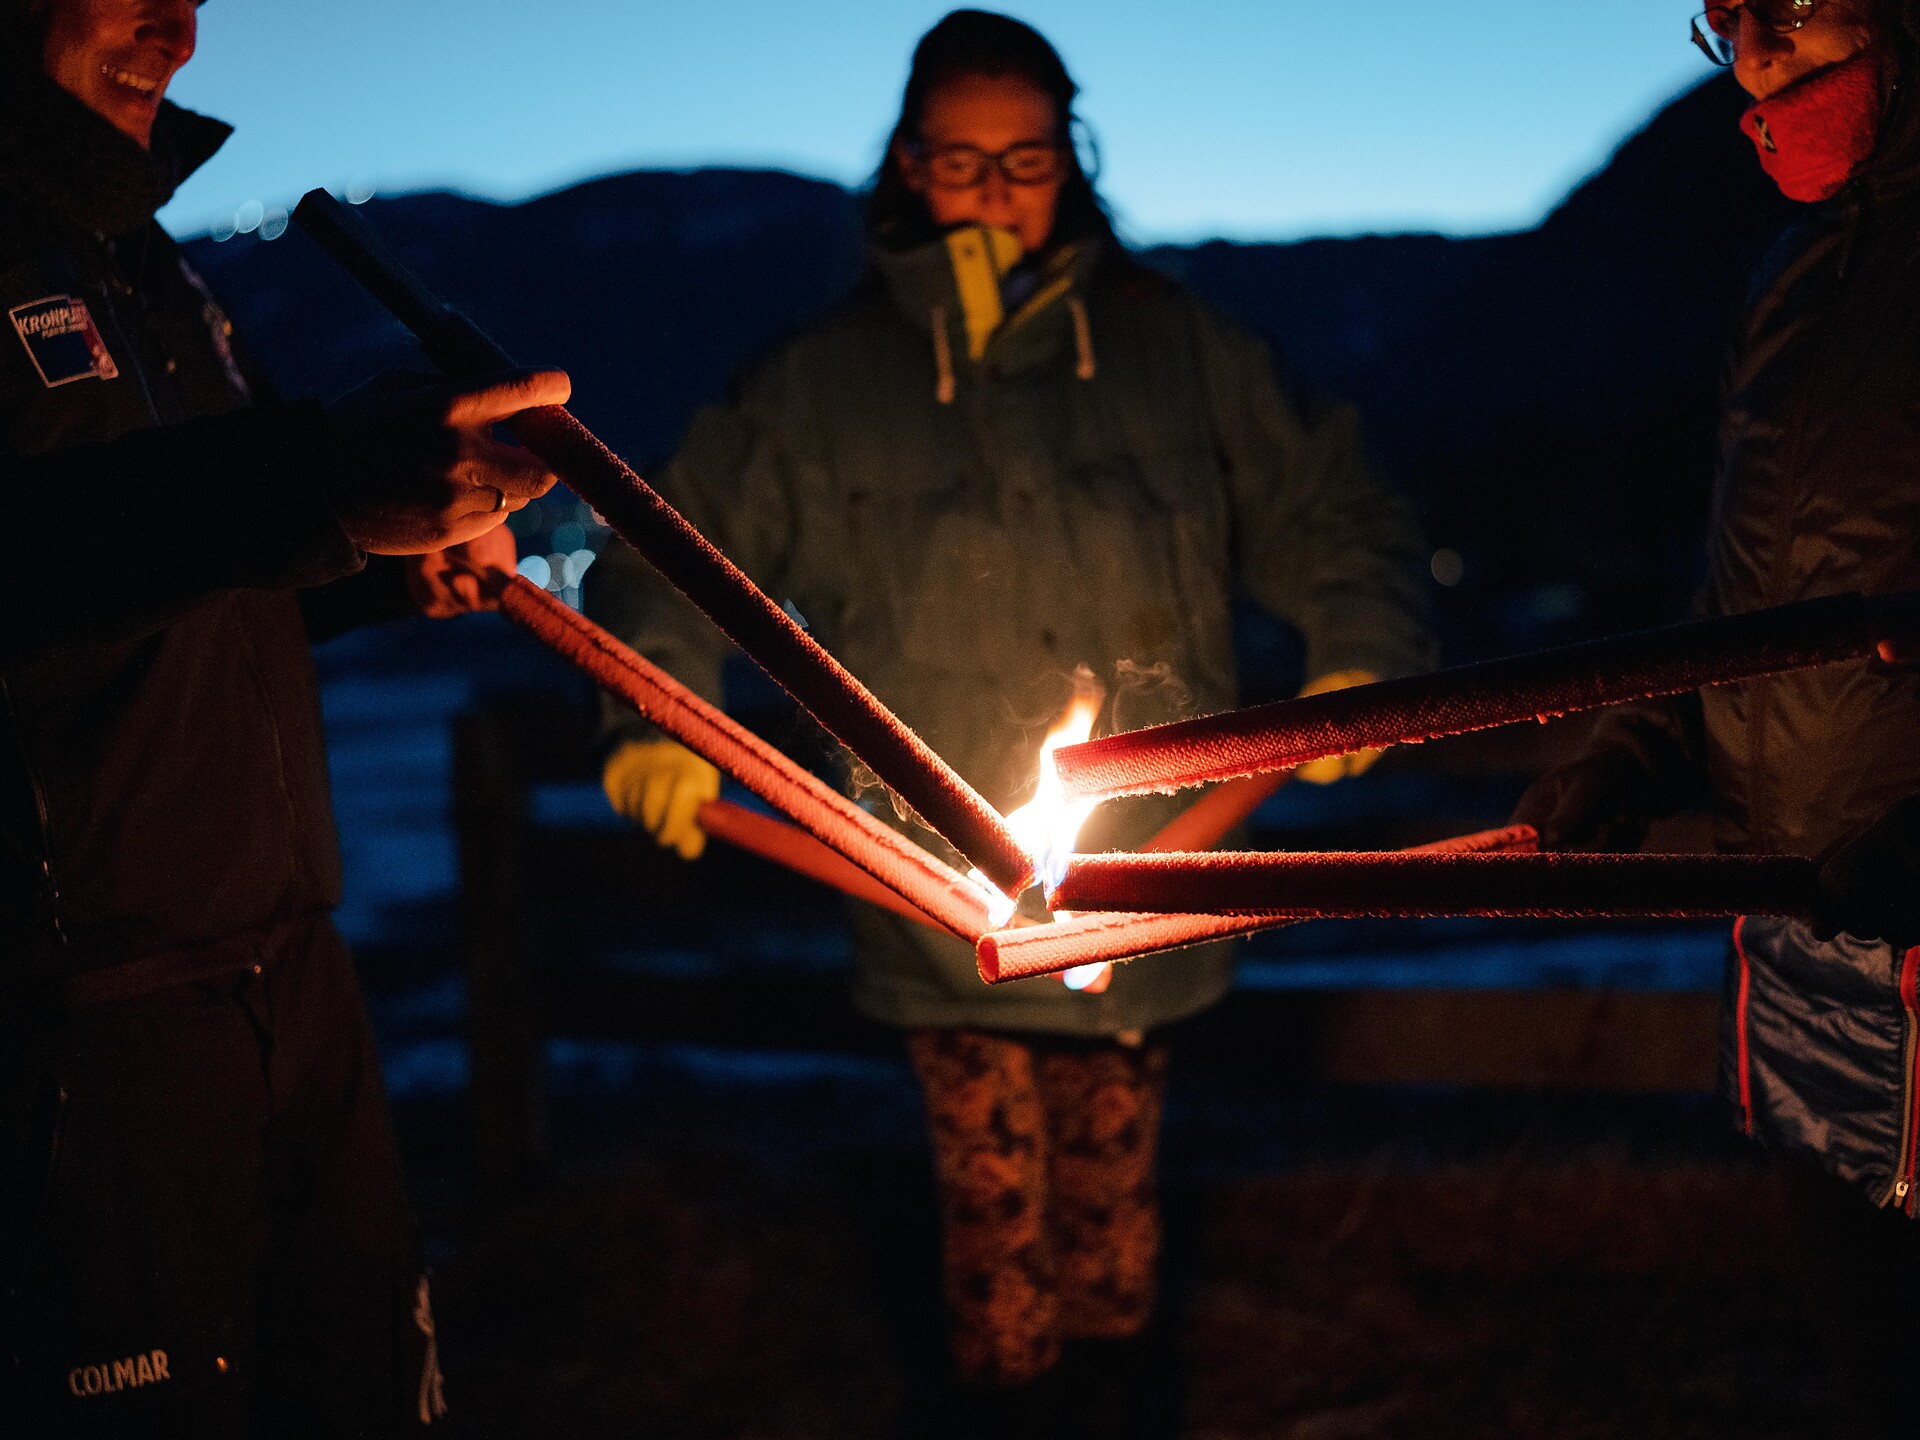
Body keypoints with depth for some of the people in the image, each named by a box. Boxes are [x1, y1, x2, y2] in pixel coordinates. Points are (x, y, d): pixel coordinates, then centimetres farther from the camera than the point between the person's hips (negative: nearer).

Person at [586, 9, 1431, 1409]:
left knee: (1112, 1206, 10)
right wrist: (658, 721, -5)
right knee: (997, 1215, 5)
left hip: (1143, 893, 1)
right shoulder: (825, 378, 4)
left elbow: (1336, 514, 12)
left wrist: (1357, 659, -3)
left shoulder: (1176, 346, 5)